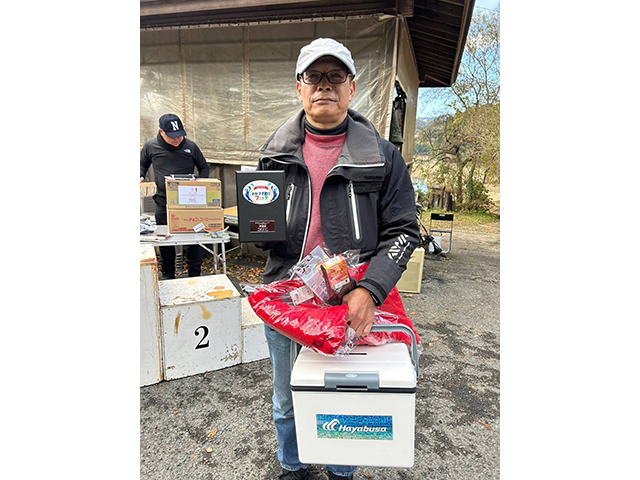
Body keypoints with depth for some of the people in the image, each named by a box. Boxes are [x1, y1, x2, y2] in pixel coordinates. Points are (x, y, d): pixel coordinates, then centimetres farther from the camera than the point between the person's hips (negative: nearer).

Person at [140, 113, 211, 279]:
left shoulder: (190, 146, -2)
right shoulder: (150, 146, 0)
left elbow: (204, 167, 10)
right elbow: (142, 164, 18)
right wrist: (140, 177, -2)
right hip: (163, 202, 1)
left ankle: (195, 275, 18)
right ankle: (167, 274, 29)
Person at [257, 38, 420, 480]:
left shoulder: (383, 157, -4)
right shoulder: (275, 153, 4)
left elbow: (402, 231, -7)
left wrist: (370, 289, -22)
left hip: (351, 306, -2)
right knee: (288, 403, 22)